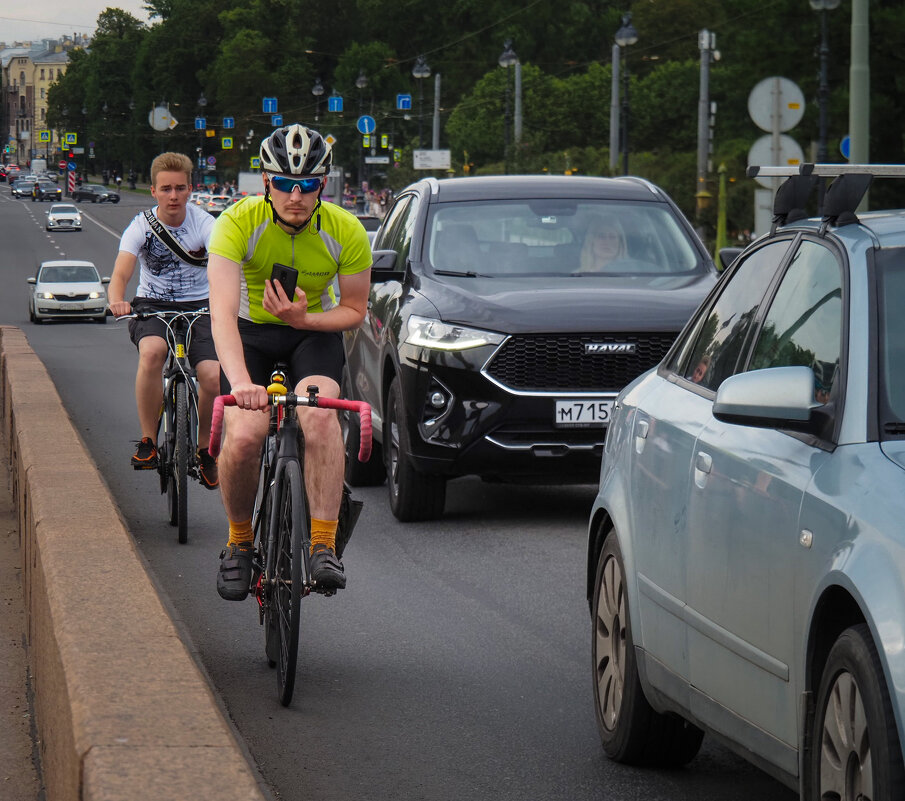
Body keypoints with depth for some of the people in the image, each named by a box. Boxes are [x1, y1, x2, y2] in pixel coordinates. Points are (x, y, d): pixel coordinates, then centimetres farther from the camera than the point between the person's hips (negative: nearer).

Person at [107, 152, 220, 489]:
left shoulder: (205, 224, -8)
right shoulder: (141, 226, -8)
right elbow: (120, 273, -20)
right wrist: (117, 300, -44)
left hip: (198, 307, 0)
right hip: (152, 306, 0)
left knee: (213, 378, -22)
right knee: (152, 351, -35)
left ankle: (204, 448, 7)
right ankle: (148, 440, -19)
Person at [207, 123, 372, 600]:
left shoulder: (346, 231, -19)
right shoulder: (238, 222, -25)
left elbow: (353, 311, -6)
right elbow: (222, 311, -35)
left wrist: (304, 319, -27)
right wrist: (240, 382, -50)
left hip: (315, 331, 0)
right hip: (251, 333, 0)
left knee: (318, 414, -31)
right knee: (243, 437, -23)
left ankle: (323, 545, -25)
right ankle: (239, 542, 4)